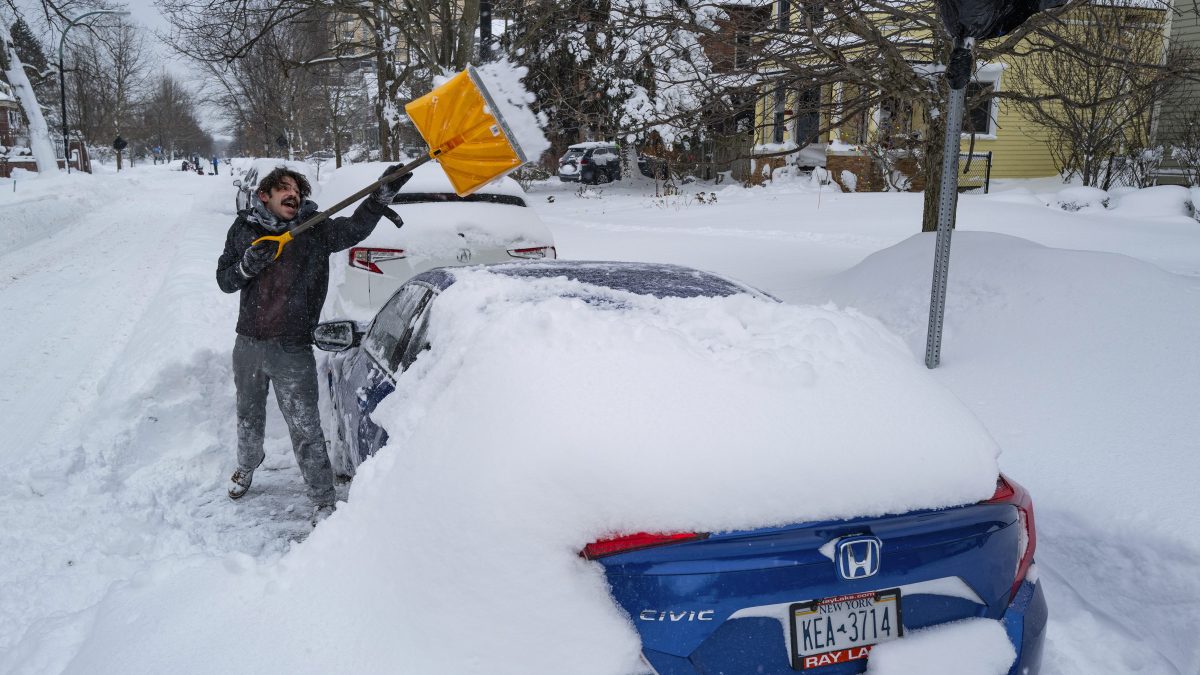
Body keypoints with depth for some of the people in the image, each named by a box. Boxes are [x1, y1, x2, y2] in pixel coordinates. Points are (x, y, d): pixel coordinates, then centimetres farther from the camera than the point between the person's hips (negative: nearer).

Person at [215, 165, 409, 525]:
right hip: (248, 345, 4)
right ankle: (247, 466, 53)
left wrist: (382, 193, -37)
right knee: (249, 416, 25)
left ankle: (323, 501, 9)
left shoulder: (316, 230, -5)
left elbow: (355, 227, -22)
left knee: (306, 428, -4)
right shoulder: (244, 229, 3)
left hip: (293, 351, -3)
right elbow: (224, 279, 5)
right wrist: (247, 266, -17)